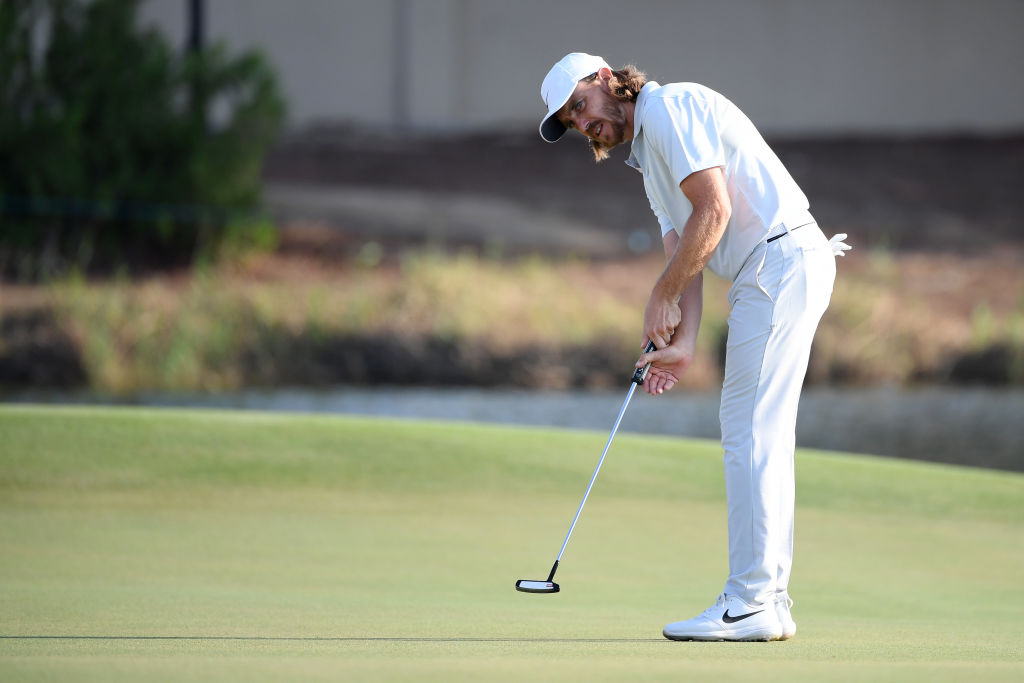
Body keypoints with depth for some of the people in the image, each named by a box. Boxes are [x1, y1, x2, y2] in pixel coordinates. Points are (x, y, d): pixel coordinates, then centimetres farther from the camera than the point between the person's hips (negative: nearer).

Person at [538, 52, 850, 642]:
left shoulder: (669, 108, -7)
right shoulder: (649, 157, 23)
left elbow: (714, 210, -16)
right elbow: (685, 251, 16)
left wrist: (662, 295, -8)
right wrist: (682, 344, 1)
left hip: (781, 257, -10)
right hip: (774, 270, 10)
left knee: (751, 433, -10)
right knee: (762, 437, 11)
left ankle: (749, 606, -10)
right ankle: (770, 600, 14)